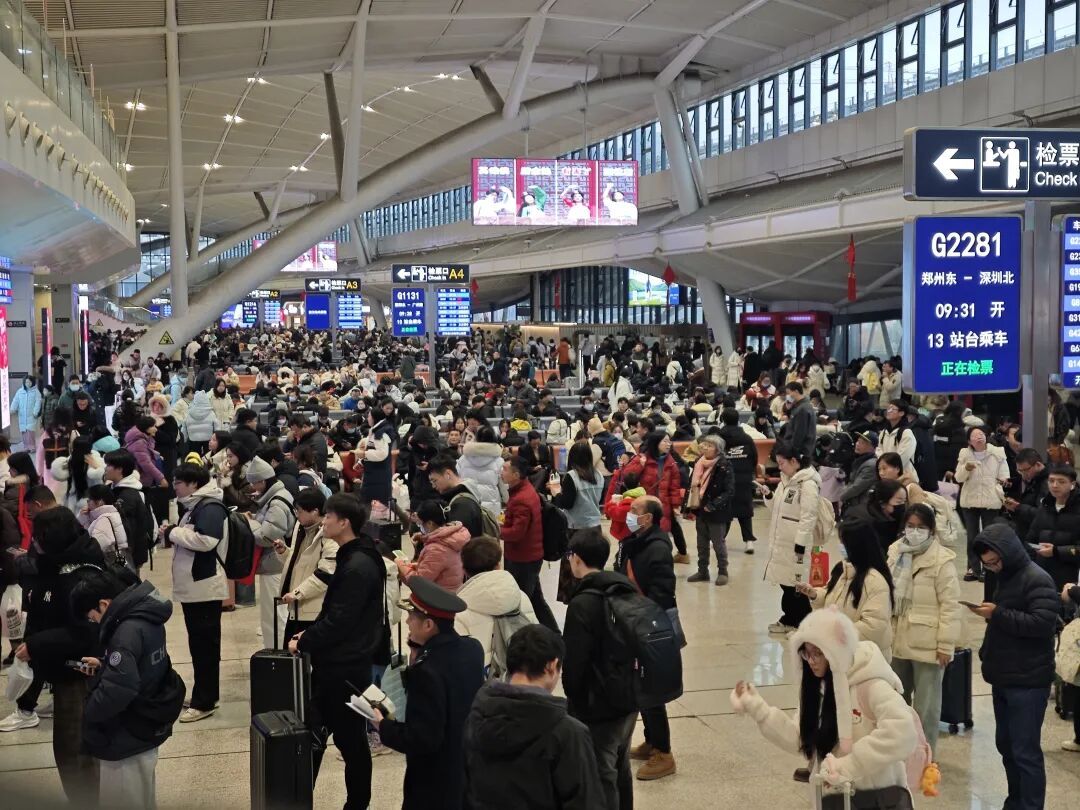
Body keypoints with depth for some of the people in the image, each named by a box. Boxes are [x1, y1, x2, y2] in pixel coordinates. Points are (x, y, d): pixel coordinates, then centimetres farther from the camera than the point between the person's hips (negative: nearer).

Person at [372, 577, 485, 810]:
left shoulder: (427, 671, -29)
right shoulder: (472, 649, -5)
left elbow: (422, 739, -27)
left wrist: (384, 727, -11)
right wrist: (420, 645, 1)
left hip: (436, 785, -8)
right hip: (469, 770, 8)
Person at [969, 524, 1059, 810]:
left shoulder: (1037, 579, -14)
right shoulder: (1005, 576, 13)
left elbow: (1043, 623, -25)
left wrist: (997, 614, -24)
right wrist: (989, 655, 14)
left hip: (1027, 681, -9)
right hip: (1003, 677, 9)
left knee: (1025, 751, -5)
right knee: (1006, 745, 15)